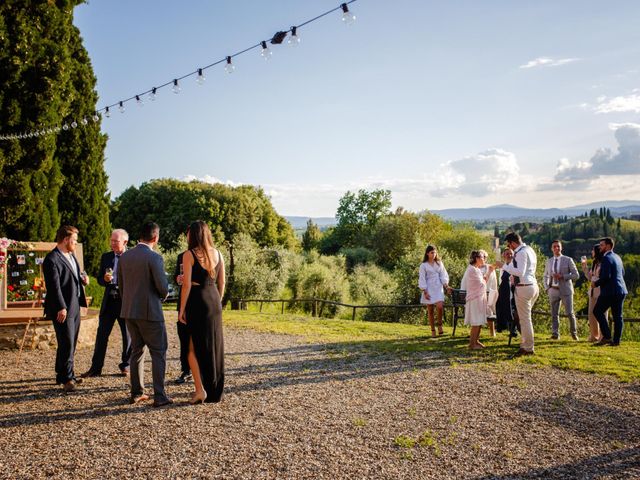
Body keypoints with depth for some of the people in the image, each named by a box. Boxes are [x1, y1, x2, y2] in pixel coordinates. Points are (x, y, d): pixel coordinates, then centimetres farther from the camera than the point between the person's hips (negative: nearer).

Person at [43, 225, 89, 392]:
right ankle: (67, 379, 2)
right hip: (63, 309, -9)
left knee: (71, 343, 15)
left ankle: (62, 375, 27)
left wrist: (83, 277, 7)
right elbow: (54, 286, -19)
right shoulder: (52, 259, -14)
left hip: (75, 306, 10)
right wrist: (61, 308, -22)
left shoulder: (71, 256, 15)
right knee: (66, 344, -6)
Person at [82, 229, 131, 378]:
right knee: (102, 334, 4)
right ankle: (95, 368, 12)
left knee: (128, 335, 6)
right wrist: (105, 279, -11)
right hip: (109, 300, 3)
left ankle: (125, 365, 21)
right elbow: (99, 279, 11)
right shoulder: (106, 257, 9)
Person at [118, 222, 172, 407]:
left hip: (129, 311, 7)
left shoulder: (124, 256, 6)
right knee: (158, 353, 1)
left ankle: (137, 393, 20)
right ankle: (159, 396, 0)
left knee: (136, 351, 16)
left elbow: (120, 285, 12)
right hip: (150, 312, -6)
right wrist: (163, 296, 5)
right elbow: (163, 287, -17)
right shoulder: (154, 258, -15)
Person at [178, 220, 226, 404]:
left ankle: (200, 389, -4)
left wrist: (182, 309, -7)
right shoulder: (217, 253, 7)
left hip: (197, 301, -5)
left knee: (193, 347, 5)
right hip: (214, 301, 5)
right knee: (214, 346, 13)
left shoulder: (189, 254, -8)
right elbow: (221, 283, 10)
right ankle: (214, 391, 21)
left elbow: (187, 284, -12)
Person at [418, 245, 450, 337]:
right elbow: (422, 279, -3)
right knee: (430, 310, 2)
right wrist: (425, 292, -10)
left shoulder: (439, 263, 10)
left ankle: (439, 324, 3)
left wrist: (446, 285, -8)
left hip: (438, 288, 2)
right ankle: (433, 330, 12)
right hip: (429, 289, -1)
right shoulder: (423, 265, 1)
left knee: (440, 306, -20)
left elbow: (443, 275, 8)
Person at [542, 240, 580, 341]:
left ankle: (574, 332, 15)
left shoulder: (568, 260, 0)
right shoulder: (549, 262, 11)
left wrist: (562, 276, -16)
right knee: (554, 314, 4)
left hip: (565, 290, -3)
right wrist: (547, 288, 6)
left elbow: (576, 275, -3)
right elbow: (545, 276, 21)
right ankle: (555, 334, 9)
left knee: (570, 313, -3)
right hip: (553, 290, 3)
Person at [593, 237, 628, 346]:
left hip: (610, 291, -9)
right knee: (617, 316, 8)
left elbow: (606, 276, -22)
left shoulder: (606, 258, -14)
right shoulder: (617, 257, 16)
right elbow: (622, 273, 25)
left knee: (598, 311, 2)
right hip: (621, 290, 9)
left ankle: (607, 336, -3)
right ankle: (616, 340, 9)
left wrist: (596, 283, -9)